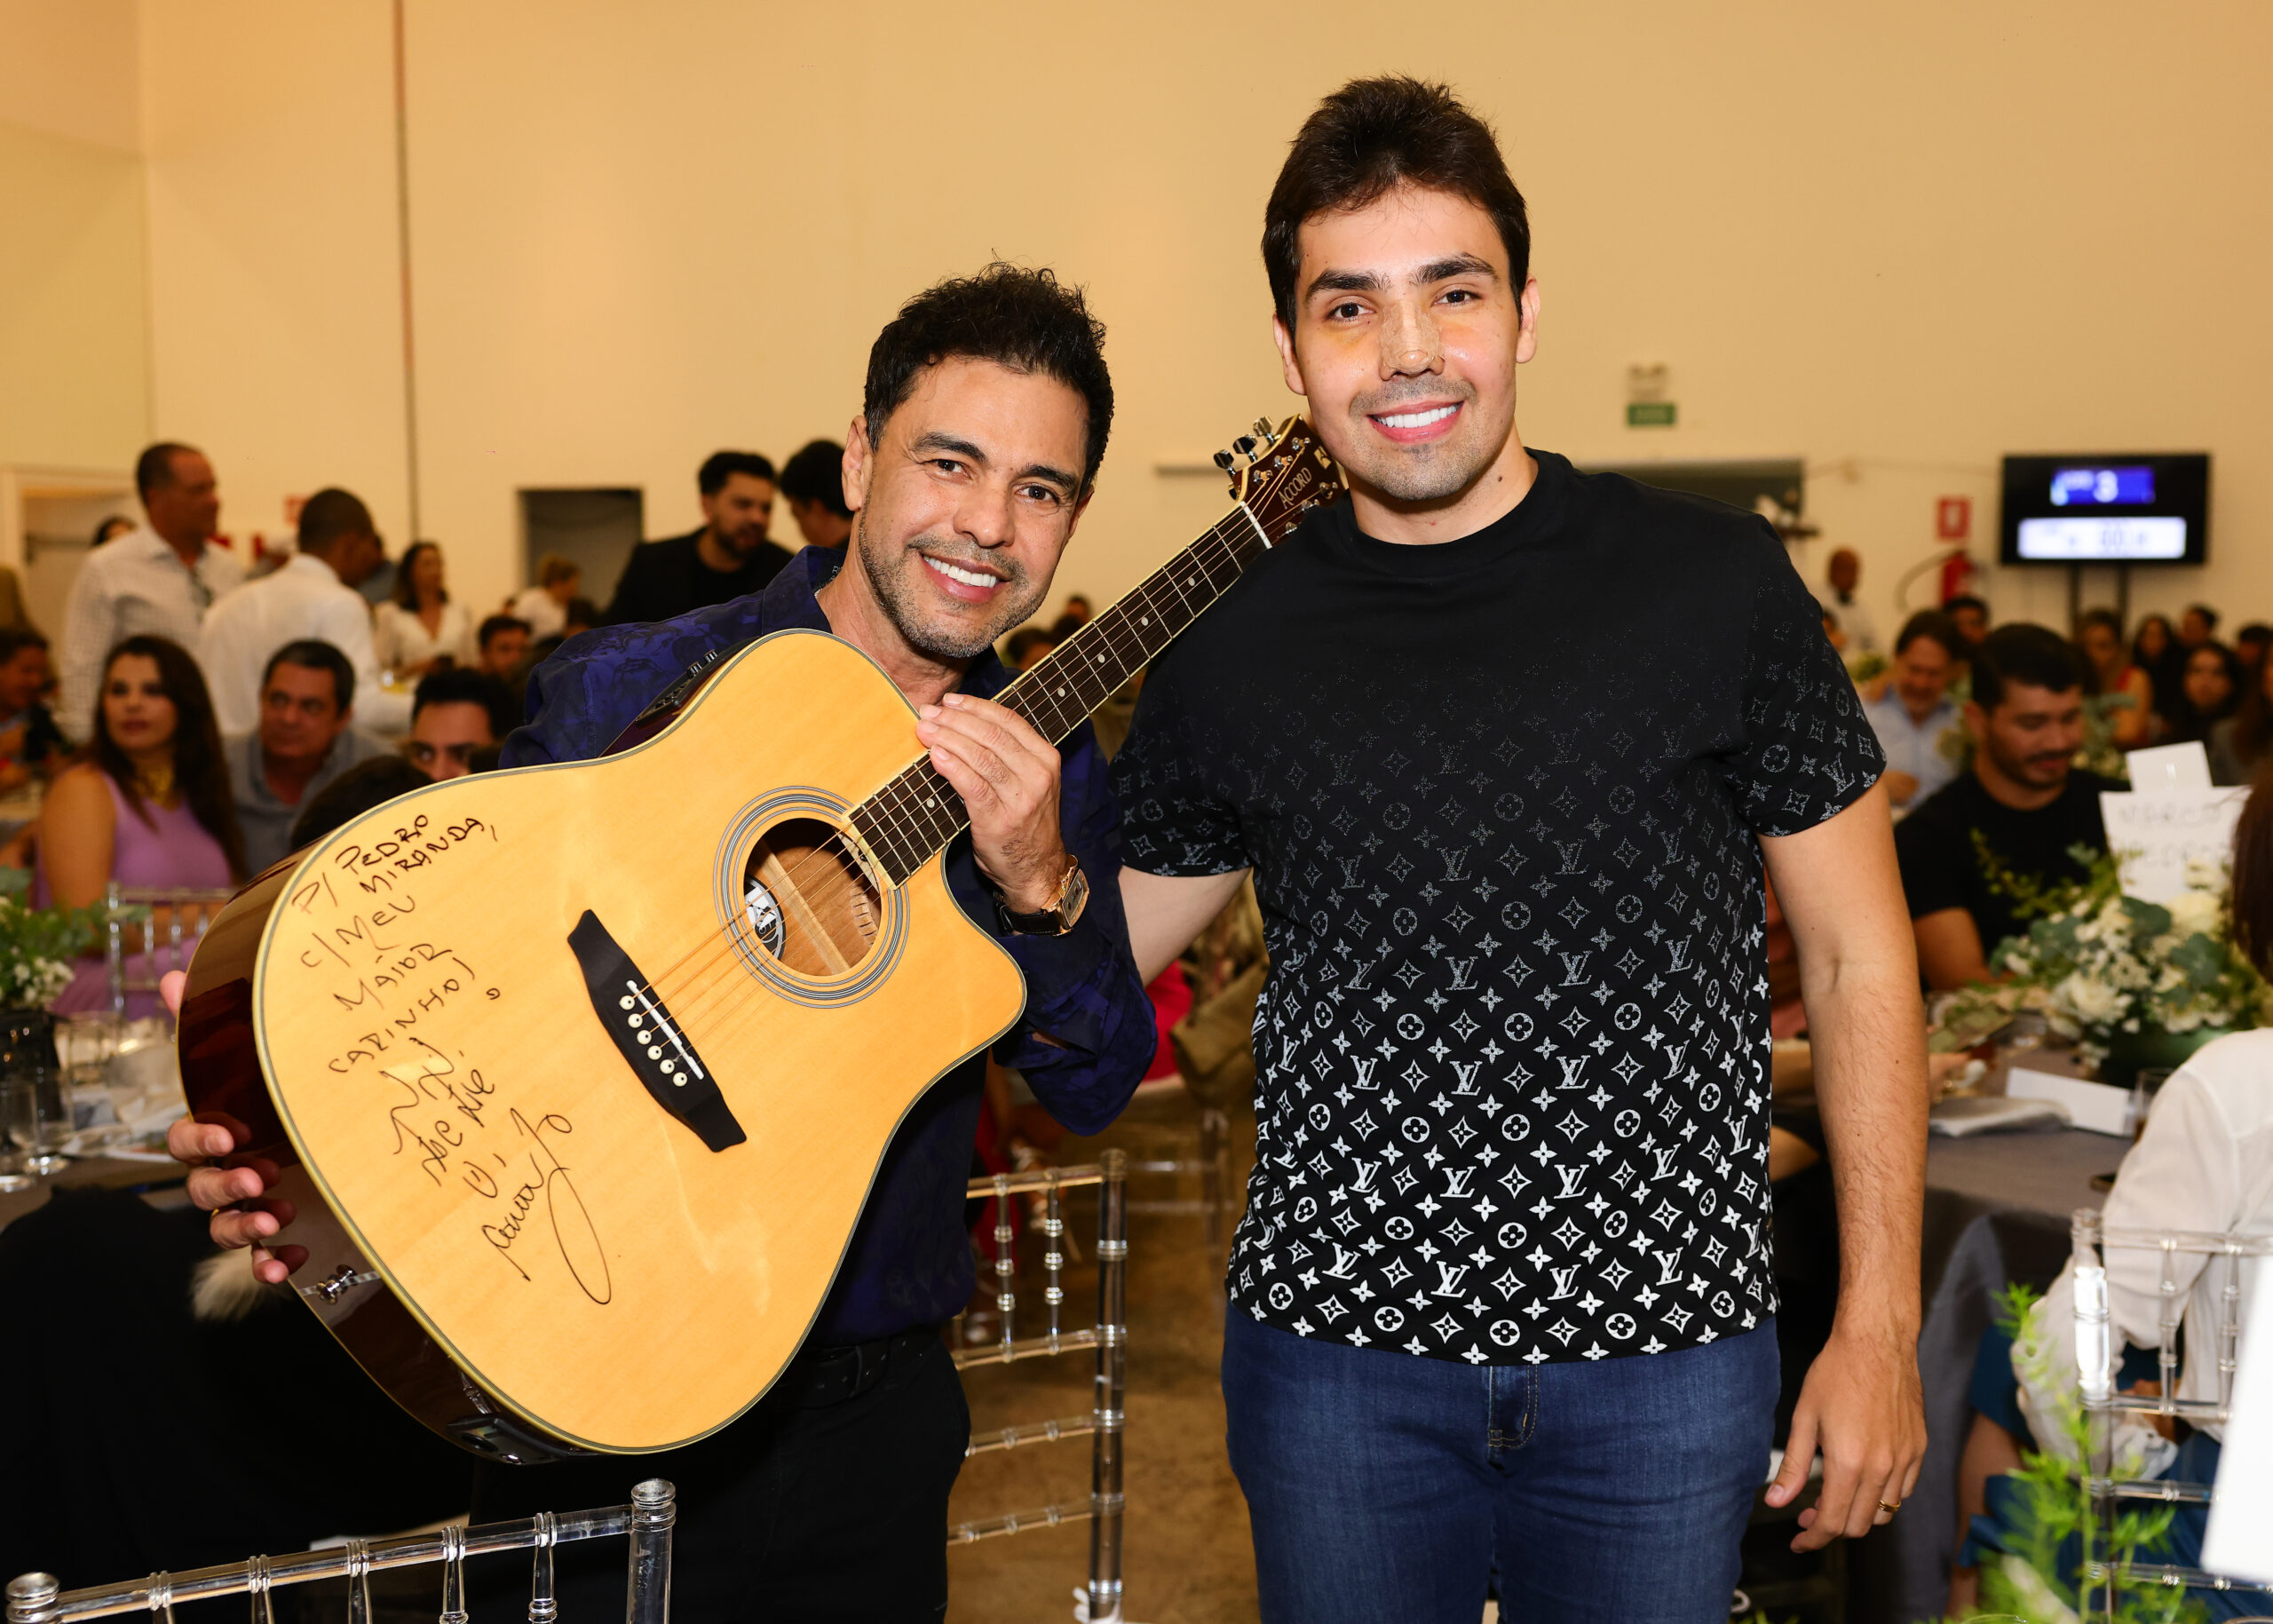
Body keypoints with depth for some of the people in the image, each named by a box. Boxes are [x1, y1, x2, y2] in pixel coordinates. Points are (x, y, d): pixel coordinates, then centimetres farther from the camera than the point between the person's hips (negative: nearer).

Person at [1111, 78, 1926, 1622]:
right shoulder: (1230, 644, 0)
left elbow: (1858, 955, 0)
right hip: (1336, 1356, 1)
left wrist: (1880, 1326, -2)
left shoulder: (1715, 582, -5)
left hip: (1665, 1364, -1)